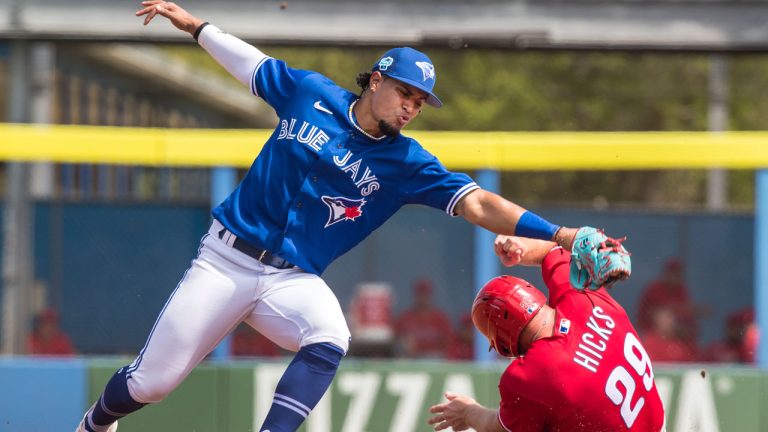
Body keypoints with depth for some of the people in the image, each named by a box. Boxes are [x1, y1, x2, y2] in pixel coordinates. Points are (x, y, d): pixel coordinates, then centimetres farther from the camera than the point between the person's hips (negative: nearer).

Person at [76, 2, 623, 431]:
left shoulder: (408, 164, -6)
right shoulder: (308, 93, -3)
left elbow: (478, 204, -17)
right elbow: (250, 61, 15)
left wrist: (559, 235, -29)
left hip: (292, 280, 0)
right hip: (226, 259, 0)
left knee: (329, 339, -35)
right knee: (150, 381, 0)